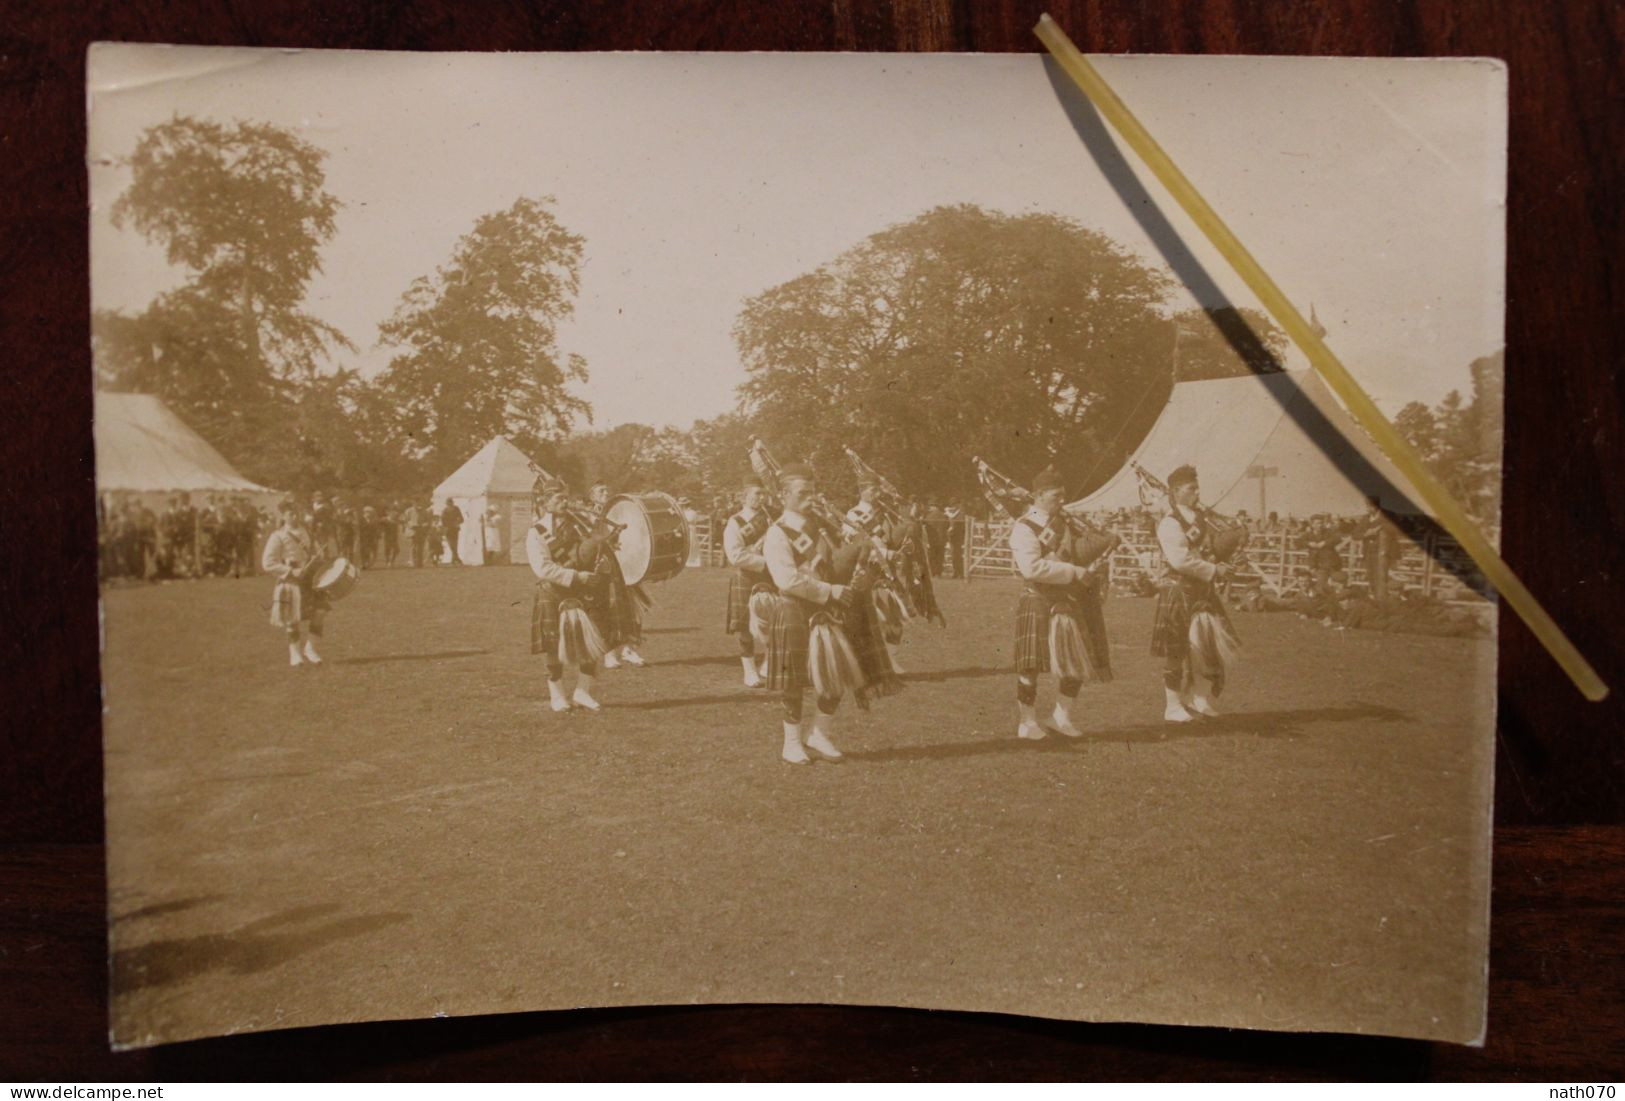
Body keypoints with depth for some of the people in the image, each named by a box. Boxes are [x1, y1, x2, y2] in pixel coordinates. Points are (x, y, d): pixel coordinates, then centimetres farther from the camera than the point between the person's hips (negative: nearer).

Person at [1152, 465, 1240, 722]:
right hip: (1178, 592, -8)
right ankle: (1174, 706, 10)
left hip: (1203, 592, 8)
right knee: (1176, 652, 0)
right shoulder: (1170, 523, -13)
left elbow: (1212, 549, 22)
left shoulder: (1199, 519, 14)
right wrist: (1214, 570, -17)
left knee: (1212, 645, 5)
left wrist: (1220, 567, 1)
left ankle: (1201, 698, 18)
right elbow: (1180, 560, -22)